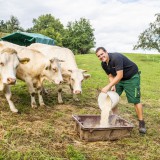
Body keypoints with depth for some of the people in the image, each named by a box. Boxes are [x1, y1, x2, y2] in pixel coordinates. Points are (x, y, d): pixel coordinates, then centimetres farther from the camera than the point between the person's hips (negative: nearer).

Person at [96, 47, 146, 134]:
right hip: (118, 79, 8)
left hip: (132, 77, -8)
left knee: (136, 100, -9)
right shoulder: (103, 64, -5)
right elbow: (111, 76, 2)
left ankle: (141, 123, 3)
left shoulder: (116, 58, -31)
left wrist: (108, 86, -36)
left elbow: (120, 75, -34)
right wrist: (113, 86, -17)